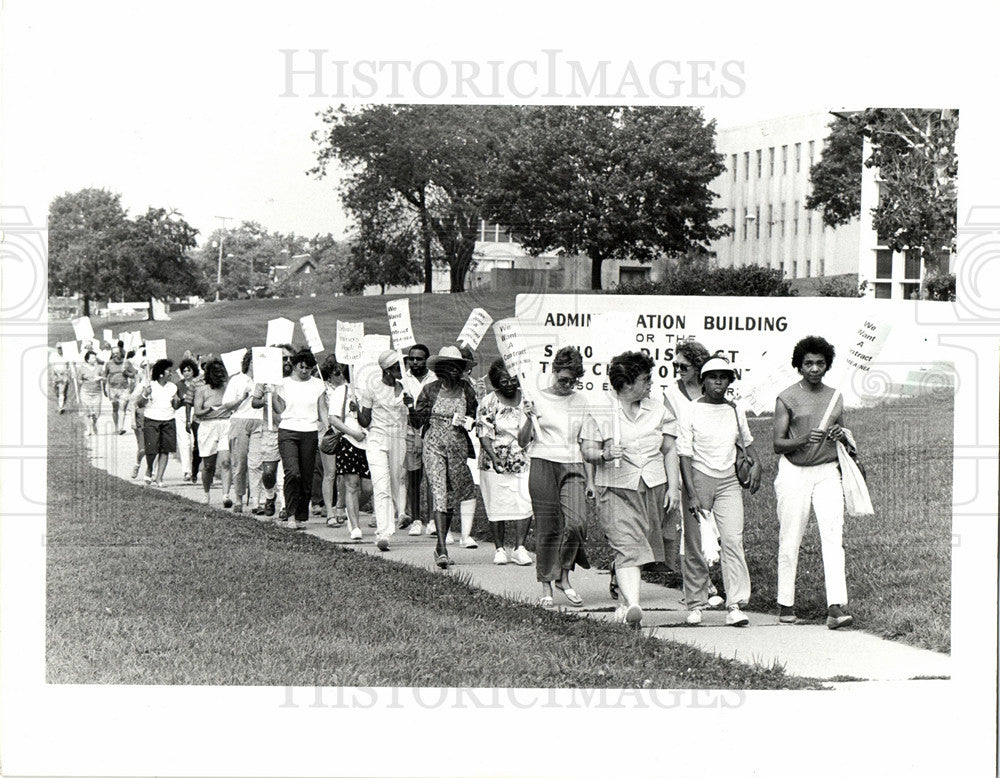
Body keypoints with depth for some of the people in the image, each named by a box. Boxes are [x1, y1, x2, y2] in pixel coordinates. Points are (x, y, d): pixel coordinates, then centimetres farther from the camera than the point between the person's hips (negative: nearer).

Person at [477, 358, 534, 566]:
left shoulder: (526, 400, 7)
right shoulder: (489, 403, -2)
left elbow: (524, 439, 8)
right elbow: (484, 435, -8)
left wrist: (530, 415, -9)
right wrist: (494, 457, -19)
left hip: (522, 461, 2)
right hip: (495, 463, -2)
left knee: (524, 505, -9)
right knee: (498, 506, 1)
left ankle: (520, 548, -3)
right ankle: (499, 549, 12)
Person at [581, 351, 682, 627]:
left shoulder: (658, 411, 11)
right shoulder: (600, 414, 0)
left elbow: (669, 450, 12)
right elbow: (588, 452, -1)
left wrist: (674, 487, 4)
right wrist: (604, 454, -24)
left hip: (653, 487, 4)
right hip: (616, 489, -4)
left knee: (643, 549, 8)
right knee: (627, 548, -17)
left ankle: (627, 602, 24)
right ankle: (633, 605, -29)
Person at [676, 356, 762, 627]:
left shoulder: (735, 411, 9)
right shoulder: (690, 411, -4)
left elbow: (747, 440, 29)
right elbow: (684, 454, -8)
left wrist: (756, 463, 9)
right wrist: (692, 494, -16)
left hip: (729, 482, 3)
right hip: (699, 479, -3)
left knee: (733, 539, -11)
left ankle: (735, 605, -14)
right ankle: (695, 603, 13)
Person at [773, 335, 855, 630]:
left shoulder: (835, 397, 11)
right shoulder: (787, 398, -2)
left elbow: (845, 443, 21)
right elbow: (778, 444, -7)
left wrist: (841, 436, -3)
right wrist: (804, 440, -25)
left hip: (827, 473, 3)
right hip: (794, 473, -3)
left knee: (833, 536, -10)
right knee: (790, 540, 2)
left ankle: (836, 607, -16)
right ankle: (785, 604, 16)